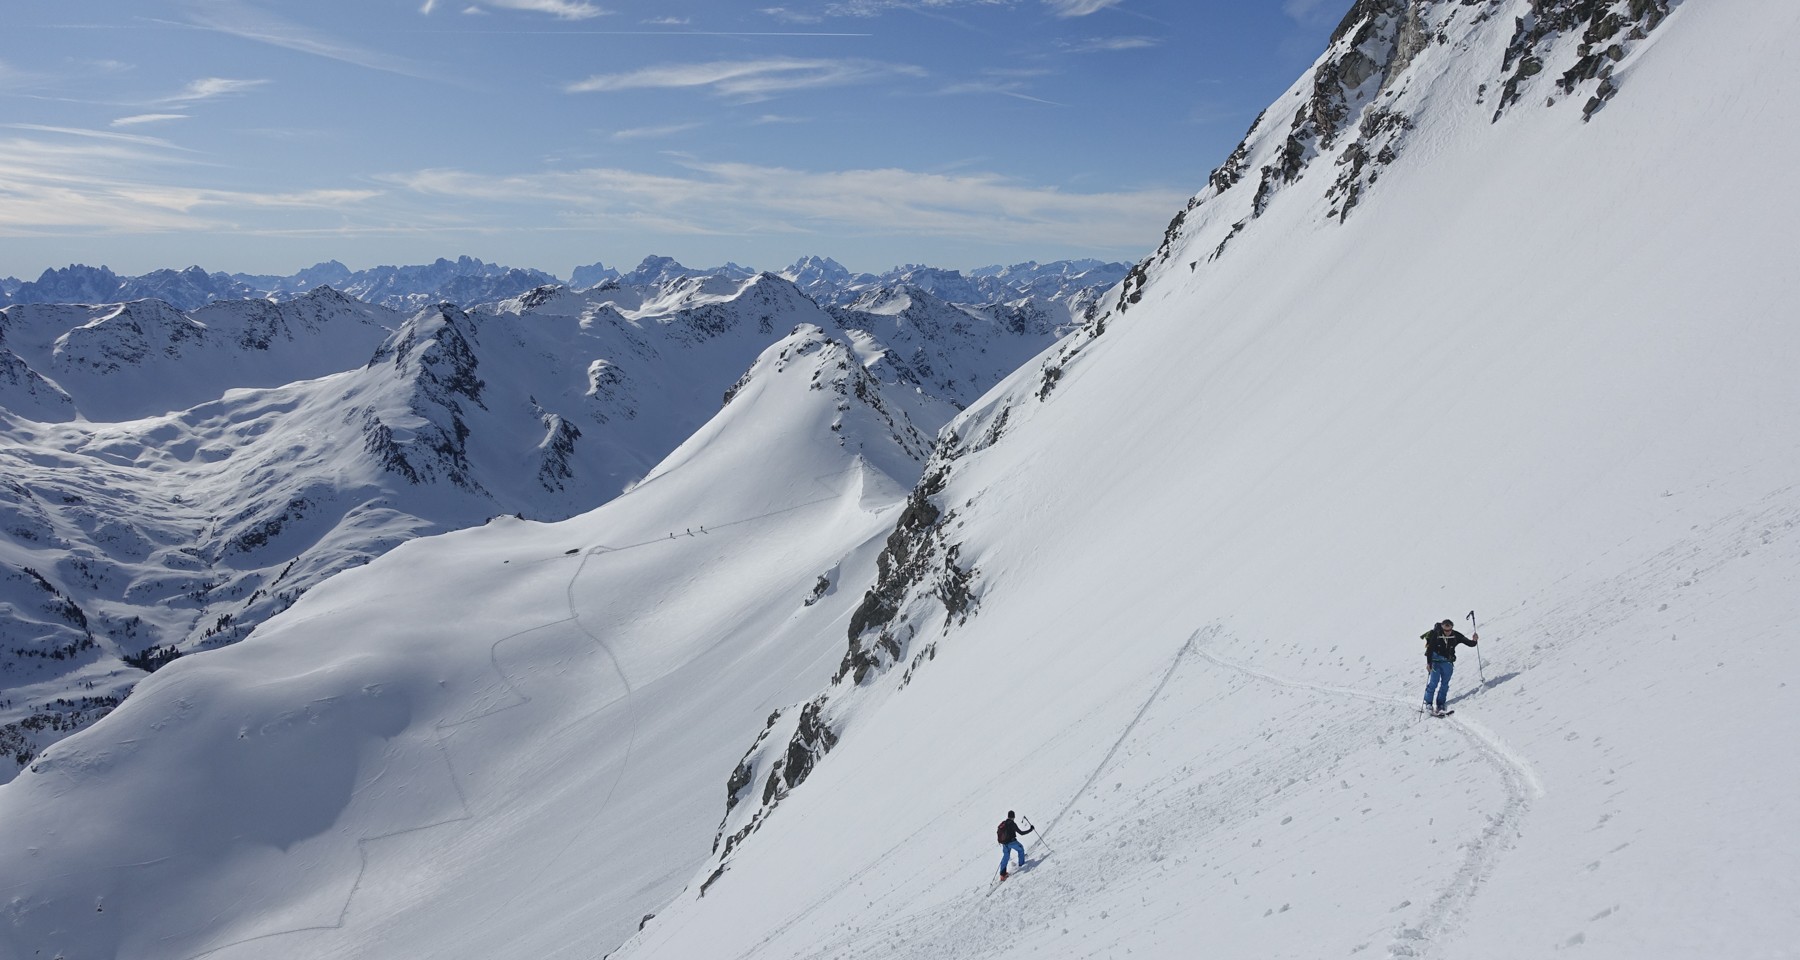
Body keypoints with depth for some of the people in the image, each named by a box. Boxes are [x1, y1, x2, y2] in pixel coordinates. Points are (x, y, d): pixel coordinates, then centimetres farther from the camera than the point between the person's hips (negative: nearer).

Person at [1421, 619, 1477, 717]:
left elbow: (1469, 643, -2)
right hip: (1436, 661, -3)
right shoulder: (1435, 635, -14)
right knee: (1433, 682, -11)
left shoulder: (1456, 636, -7)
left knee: (1445, 684, 3)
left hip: (1448, 663, 3)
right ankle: (1428, 704, -5)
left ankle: (1440, 706, 9)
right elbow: (1429, 650, -12)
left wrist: (1474, 640, -25)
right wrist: (1428, 663, -18)